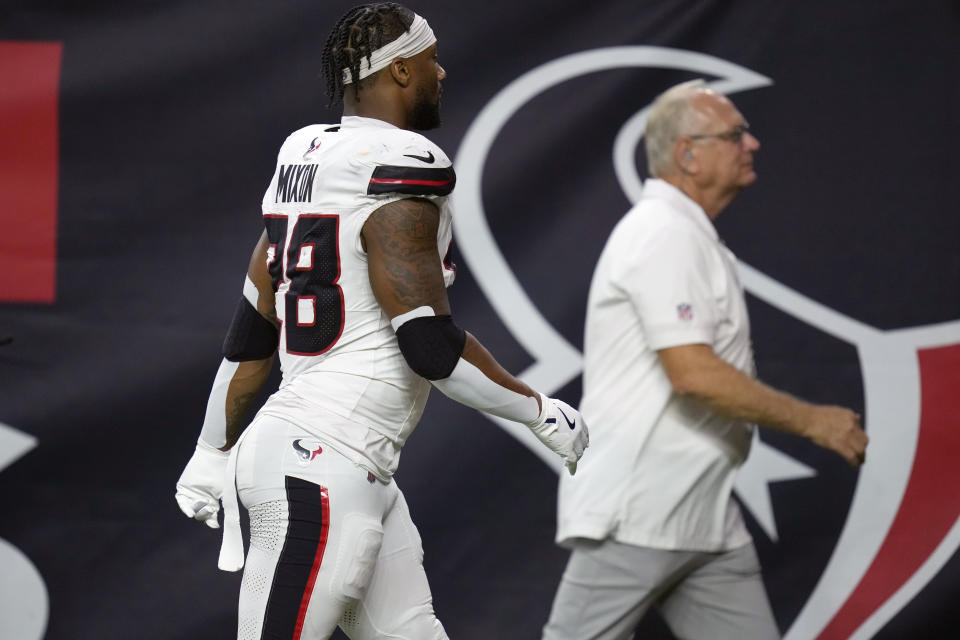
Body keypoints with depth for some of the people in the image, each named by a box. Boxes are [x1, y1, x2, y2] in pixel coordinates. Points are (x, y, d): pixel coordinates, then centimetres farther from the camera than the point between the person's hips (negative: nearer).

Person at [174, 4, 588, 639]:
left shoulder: (305, 156, 12)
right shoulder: (400, 176, -15)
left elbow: (252, 331, 17)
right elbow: (433, 347, -17)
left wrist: (214, 453, 24)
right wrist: (544, 413, -5)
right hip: (323, 469, -10)